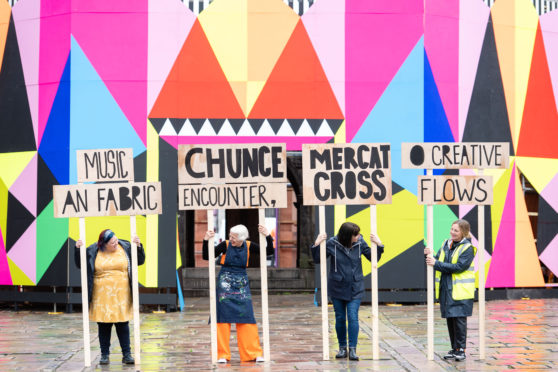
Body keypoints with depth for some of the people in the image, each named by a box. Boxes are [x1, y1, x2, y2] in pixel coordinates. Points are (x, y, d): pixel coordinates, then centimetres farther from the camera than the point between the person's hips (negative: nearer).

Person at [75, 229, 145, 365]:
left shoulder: (125, 247, 2)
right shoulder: (93, 251, -1)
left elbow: (140, 260, 7)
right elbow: (80, 264, 8)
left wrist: (138, 246, -8)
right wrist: (78, 249, -6)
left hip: (121, 295, 0)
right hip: (102, 296, 0)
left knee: (122, 324, 1)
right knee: (104, 326, 5)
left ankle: (127, 354, 6)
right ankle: (104, 355, 14)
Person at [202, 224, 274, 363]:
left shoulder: (249, 246, 0)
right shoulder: (225, 245, -5)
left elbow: (269, 251, 3)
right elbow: (206, 256, -4)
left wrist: (268, 236, -10)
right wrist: (206, 241, -17)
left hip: (242, 284, 2)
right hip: (225, 284, -2)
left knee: (246, 317, -1)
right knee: (223, 317, -3)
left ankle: (253, 353, 5)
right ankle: (222, 354, 3)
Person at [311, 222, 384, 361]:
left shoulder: (360, 243, -7)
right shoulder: (332, 244, -10)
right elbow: (317, 260, -1)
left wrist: (379, 245, -10)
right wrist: (316, 245, -15)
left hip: (355, 288, 0)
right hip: (337, 288, 0)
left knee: (353, 317, -9)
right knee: (340, 318, 8)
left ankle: (352, 349, -6)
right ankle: (342, 348, 21)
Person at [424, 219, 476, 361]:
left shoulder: (467, 248, -10)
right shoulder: (446, 244, 11)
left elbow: (459, 267, -19)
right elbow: (438, 259, 15)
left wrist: (436, 264, -20)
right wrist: (430, 255, -8)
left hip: (460, 291, -6)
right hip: (445, 289, 6)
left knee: (459, 319, -7)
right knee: (450, 319, 10)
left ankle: (461, 349, 1)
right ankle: (454, 348, 18)